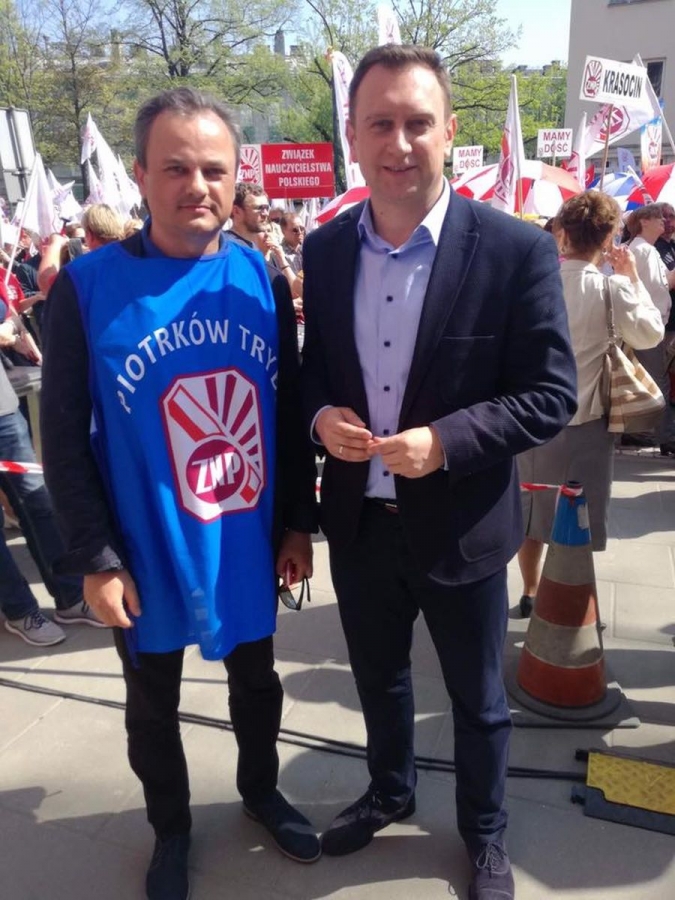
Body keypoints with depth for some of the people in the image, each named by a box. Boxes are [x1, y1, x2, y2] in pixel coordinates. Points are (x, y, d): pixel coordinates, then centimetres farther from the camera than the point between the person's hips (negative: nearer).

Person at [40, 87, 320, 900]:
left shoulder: (260, 277, -3)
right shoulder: (86, 286, -12)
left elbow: (291, 410, 2)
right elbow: (64, 436, -8)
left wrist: (298, 522, 3)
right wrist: (96, 558, -10)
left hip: (249, 545, 3)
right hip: (145, 554, -2)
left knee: (256, 682, 23)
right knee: (152, 705, 20)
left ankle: (261, 791, 52)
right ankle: (170, 826, 48)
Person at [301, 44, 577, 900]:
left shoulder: (516, 250, -13)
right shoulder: (325, 248, 0)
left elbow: (551, 395, -12)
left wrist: (445, 442, -25)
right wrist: (318, 415, -12)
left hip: (460, 528, -3)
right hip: (359, 523, 4)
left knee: (477, 699, 19)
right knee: (378, 679, 26)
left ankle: (483, 831, 50)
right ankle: (390, 791, 56)